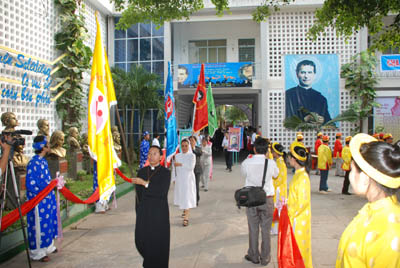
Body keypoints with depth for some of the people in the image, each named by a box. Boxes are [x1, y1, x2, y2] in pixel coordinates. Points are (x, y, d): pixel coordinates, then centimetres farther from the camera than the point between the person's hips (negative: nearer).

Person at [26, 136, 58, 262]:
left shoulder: (43, 161, 8)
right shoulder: (34, 163, -20)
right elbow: (30, 184, -21)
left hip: (47, 199, 9)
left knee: (48, 222, 18)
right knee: (39, 225, 2)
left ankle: (48, 246, 34)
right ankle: (38, 253, 15)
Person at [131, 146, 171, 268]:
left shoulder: (165, 173, -6)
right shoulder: (141, 171, 7)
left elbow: (162, 192, -20)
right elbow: (138, 193, 10)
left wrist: (145, 183, -21)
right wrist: (138, 211, 10)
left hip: (159, 212, -4)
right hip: (144, 211, 4)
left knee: (158, 241, 2)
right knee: (141, 240, 7)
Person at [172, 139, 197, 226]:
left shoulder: (192, 155, -4)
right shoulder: (177, 156, 7)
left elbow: (191, 167, -15)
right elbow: (174, 168, 9)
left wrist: (181, 164, -17)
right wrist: (174, 178, 5)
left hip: (188, 179, -4)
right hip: (179, 179, 4)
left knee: (187, 197, -9)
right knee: (181, 196, 12)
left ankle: (186, 218, -11)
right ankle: (185, 211, 36)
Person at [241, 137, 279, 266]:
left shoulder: (246, 163, -12)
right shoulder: (271, 163, -12)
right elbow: (276, 175, 9)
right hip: (267, 199, 0)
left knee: (253, 229, 12)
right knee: (266, 230, 11)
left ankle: (254, 256, 24)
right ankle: (265, 258, 21)